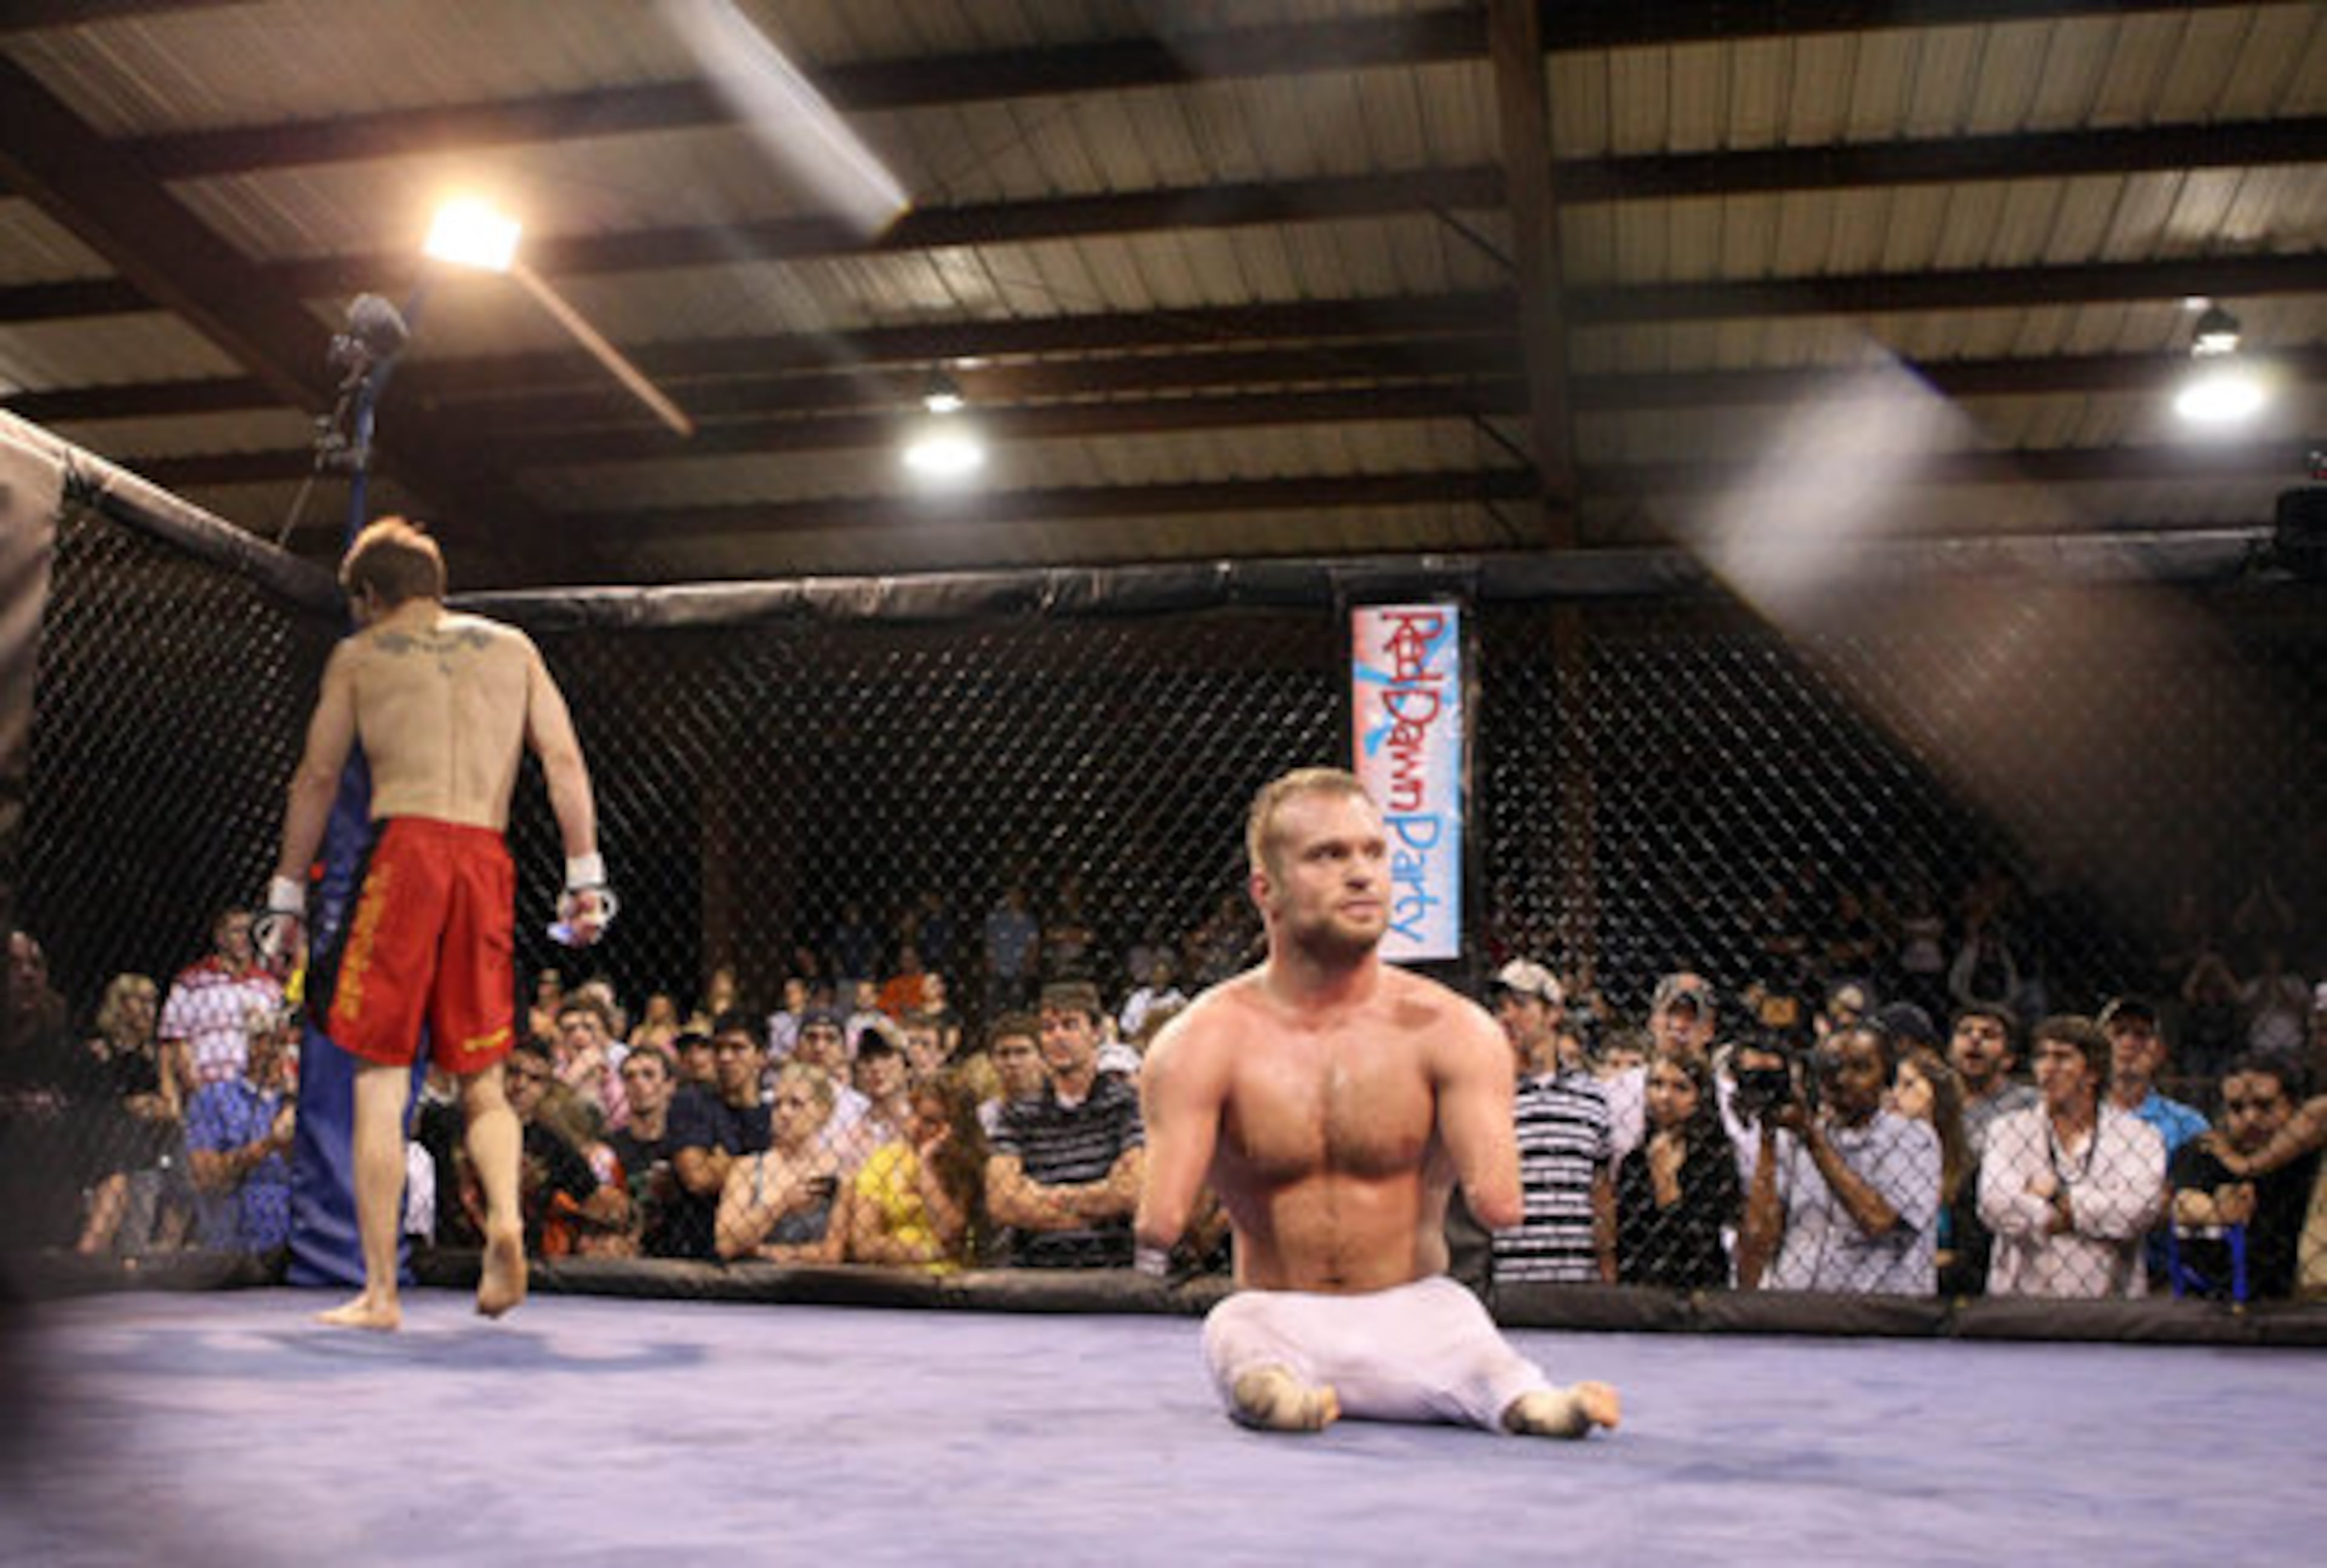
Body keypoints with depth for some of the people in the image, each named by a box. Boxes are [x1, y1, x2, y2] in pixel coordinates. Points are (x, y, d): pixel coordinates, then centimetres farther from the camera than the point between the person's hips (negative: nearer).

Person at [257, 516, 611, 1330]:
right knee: (482, 1078, 12)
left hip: (404, 846, -2)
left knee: (380, 1080, 1)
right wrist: (584, 875, 7)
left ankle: (380, 1291, 0)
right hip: (487, 862, 3)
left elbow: (318, 779, 12)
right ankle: (505, 1217, -15)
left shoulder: (360, 655, 13)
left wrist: (287, 892, 19)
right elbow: (564, 760, 8)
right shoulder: (512, 647, 18)